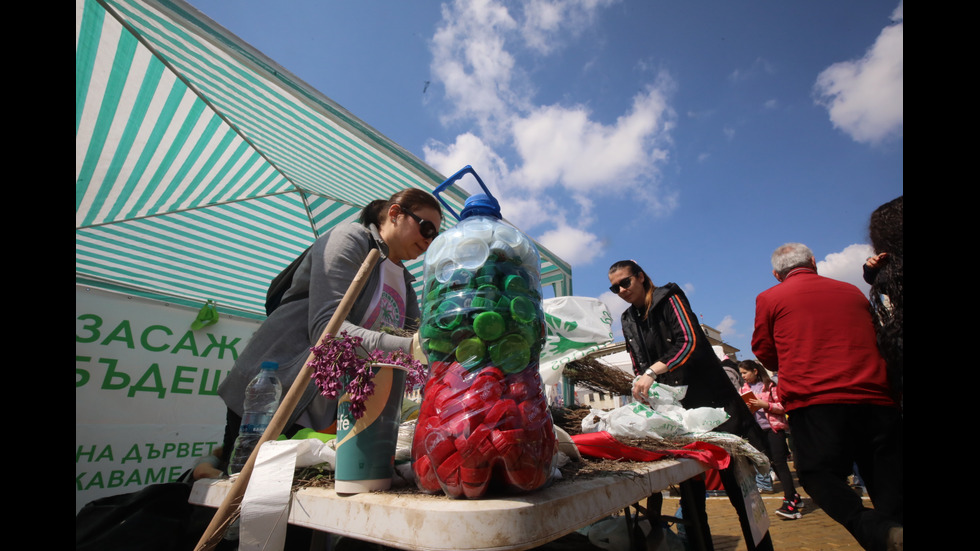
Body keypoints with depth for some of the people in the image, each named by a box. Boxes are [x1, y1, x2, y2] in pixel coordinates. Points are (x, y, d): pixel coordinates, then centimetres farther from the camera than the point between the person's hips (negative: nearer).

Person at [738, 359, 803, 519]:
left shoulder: (769, 386, -5)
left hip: (773, 428, -5)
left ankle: (790, 503, -9)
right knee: (774, 463, 11)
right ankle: (794, 496, 26)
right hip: (757, 431, 5)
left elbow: (783, 406, -8)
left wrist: (765, 405, -22)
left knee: (779, 463, -10)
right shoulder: (744, 389, 10)